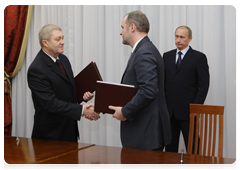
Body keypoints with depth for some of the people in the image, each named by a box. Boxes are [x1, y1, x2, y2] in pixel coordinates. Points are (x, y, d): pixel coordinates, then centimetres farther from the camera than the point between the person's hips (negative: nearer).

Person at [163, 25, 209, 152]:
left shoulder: (199, 57, -1)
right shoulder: (167, 56, 12)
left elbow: (204, 85, -5)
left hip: (188, 111, -4)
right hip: (168, 110, 4)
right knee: (170, 146, 10)